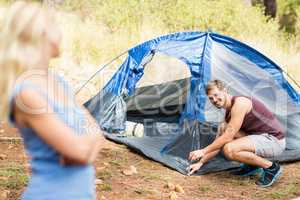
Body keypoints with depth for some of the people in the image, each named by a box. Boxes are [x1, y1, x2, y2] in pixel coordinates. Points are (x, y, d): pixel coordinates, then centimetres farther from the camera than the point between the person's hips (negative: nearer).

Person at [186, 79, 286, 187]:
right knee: (223, 128, 3)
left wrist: (203, 151, -14)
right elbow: (219, 142, 17)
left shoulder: (240, 102, -18)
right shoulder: (229, 113, 12)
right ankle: (252, 165, 8)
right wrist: (200, 162, 15)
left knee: (229, 149, -26)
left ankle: (271, 167, -9)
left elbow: (228, 137, -21)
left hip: (275, 140, -9)